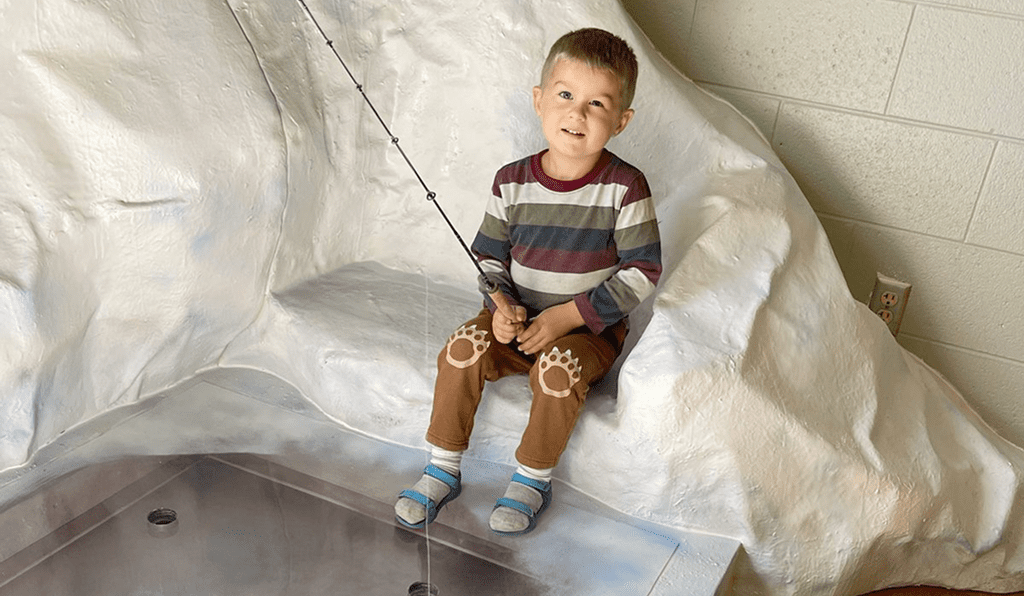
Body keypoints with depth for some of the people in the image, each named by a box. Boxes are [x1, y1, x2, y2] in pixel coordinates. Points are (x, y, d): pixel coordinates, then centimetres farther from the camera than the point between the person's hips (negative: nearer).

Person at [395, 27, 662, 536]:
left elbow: (643, 271, -11)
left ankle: (533, 479, -6)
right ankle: (443, 469, -3)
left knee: (557, 367, -32)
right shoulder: (512, 183, -3)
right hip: (517, 319, 3)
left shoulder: (624, 188, -12)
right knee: (463, 347, -21)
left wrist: (568, 315, -17)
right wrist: (501, 305, -15)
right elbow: (489, 258, 6)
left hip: (591, 328, -3)